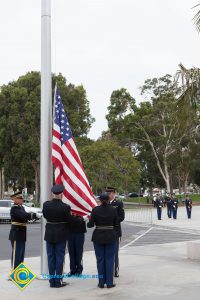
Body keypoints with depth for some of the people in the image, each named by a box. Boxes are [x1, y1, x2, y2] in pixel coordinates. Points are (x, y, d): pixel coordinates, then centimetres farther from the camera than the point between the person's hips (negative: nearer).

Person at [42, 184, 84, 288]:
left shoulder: (46, 205, -7)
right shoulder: (65, 207, -18)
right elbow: (70, 219, -11)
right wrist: (81, 219, 7)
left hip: (49, 234, 3)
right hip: (61, 235, -3)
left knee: (51, 257, 11)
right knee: (59, 257, 6)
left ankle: (52, 281, 16)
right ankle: (58, 281, 9)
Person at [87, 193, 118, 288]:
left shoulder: (95, 210, -8)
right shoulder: (113, 210, -5)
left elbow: (91, 224, -8)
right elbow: (116, 224, 2)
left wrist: (87, 223, 14)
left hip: (98, 237, 0)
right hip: (110, 237, 0)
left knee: (100, 260, 9)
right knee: (109, 259, 7)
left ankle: (101, 282, 13)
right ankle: (109, 282, 9)